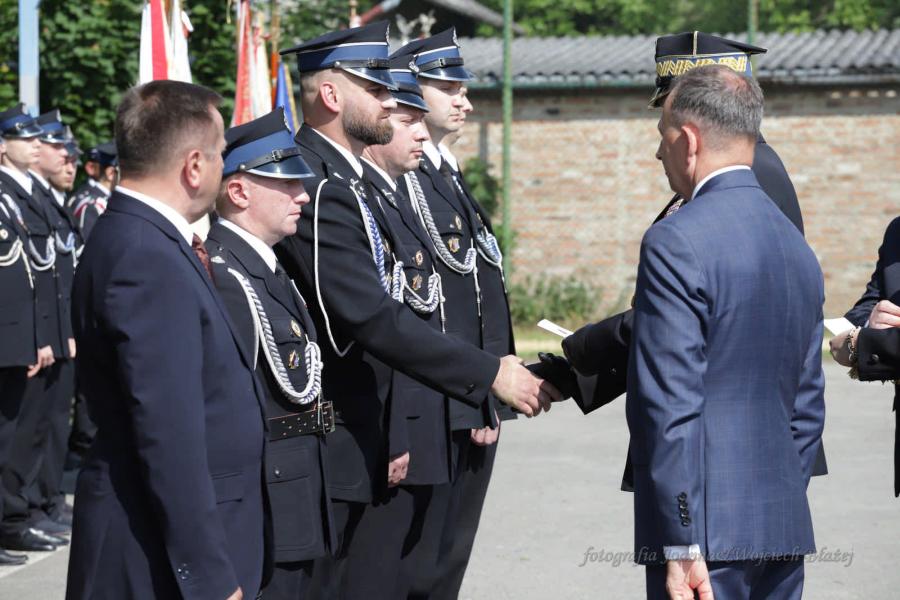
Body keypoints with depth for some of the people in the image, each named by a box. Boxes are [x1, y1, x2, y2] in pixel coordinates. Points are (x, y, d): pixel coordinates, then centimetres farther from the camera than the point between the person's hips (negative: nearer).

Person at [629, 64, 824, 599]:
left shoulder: (676, 243, -12)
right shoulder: (799, 248, 13)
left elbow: (672, 405, -17)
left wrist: (681, 545, -16)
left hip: (709, 534, -8)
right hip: (787, 529, 8)